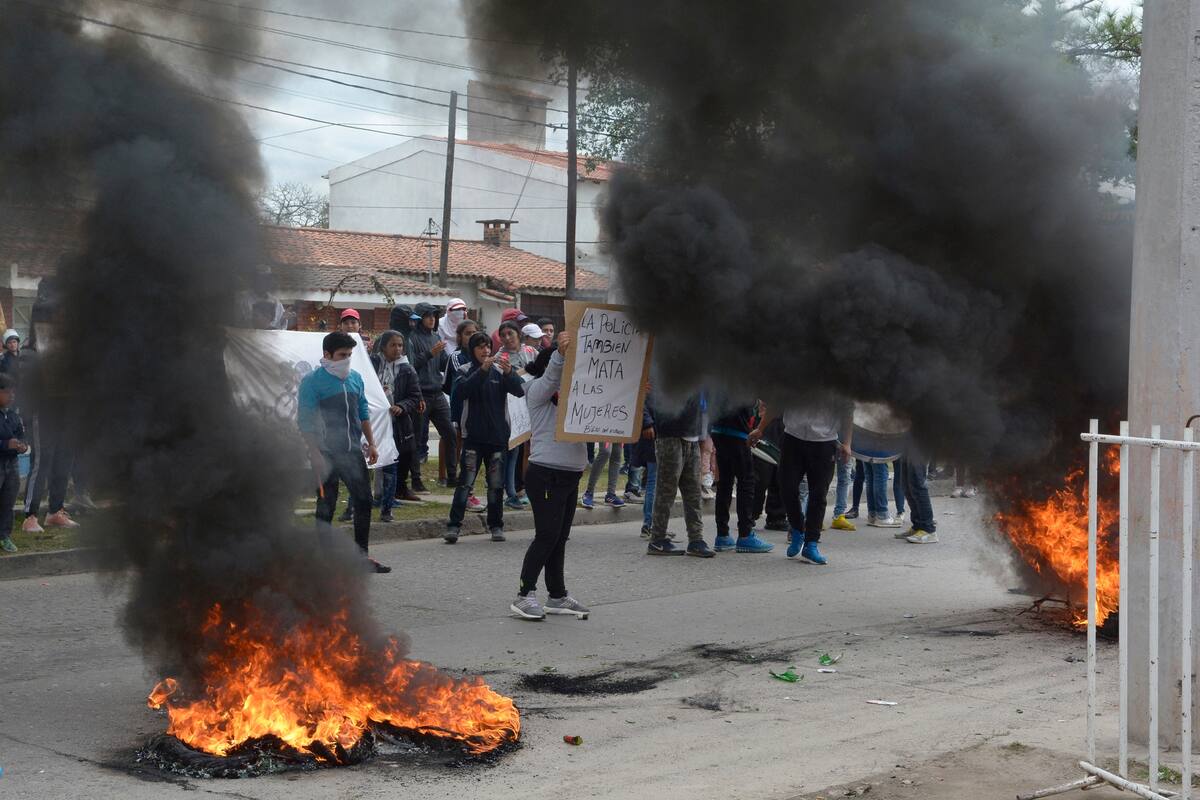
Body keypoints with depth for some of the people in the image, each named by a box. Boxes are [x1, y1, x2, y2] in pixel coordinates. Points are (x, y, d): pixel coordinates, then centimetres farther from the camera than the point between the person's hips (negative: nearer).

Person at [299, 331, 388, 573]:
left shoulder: (355, 378, 11)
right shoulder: (312, 381, -8)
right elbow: (305, 421, -11)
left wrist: (371, 443, 14)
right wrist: (315, 454, -17)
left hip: (353, 452, 6)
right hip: (326, 455, -6)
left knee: (364, 501, 6)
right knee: (326, 507, 2)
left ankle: (362, 555, 16)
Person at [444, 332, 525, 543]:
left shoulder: (500, 371, 4)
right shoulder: (467, 371, 1)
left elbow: (520, 390, -8)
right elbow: (464, 389, -20)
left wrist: (509, 373, -27)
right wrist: (482, 370, -32)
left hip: (498, 435, 2)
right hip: (473, 436, -2)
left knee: (496, 483, 7)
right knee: (465, 482, -8)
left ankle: (496, 526, 17)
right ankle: (454, 525, -9)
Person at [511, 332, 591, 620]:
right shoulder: (538, 390, -3)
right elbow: (552, 375, -24)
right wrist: (561, 353, -44)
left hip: (571, 475, 7)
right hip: (546, 474, -7)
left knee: (560, 537, 12)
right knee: (547, 534, -11)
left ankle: (558, 596, 18)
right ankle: (525, 595, -7)